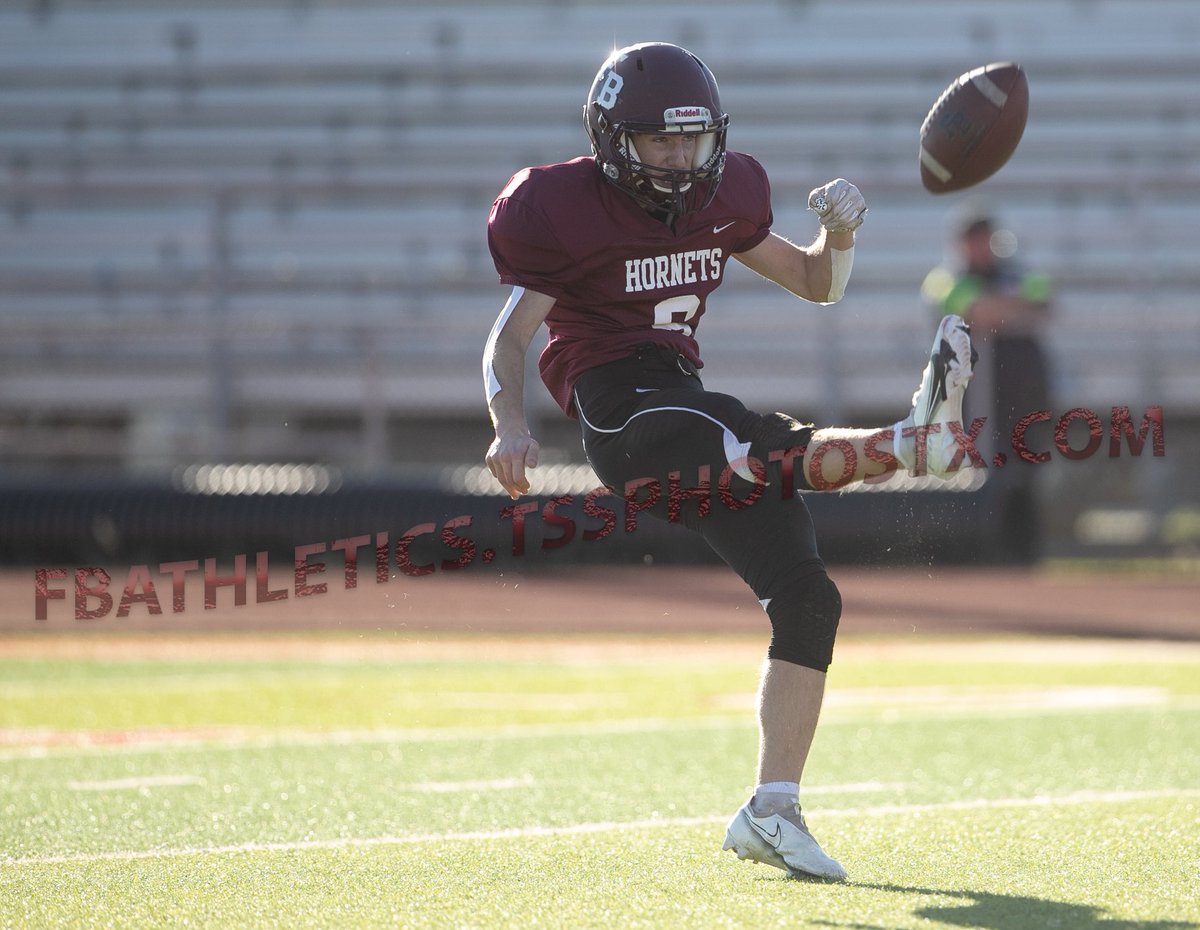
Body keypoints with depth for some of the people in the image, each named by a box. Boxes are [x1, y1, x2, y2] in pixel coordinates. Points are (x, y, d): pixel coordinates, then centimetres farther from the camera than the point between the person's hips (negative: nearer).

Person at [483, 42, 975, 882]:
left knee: (808, 597, -3)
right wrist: (511, 425, -26)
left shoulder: (719, 200, 13)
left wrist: (838, 235, -2)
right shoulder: (568, 212, -5)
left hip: (687, 407, 7)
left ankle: (773, 812, 0)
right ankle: (908, 440, -64)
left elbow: (817, 284, 21)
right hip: (621, 410, -7)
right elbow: (510, 336, -8)